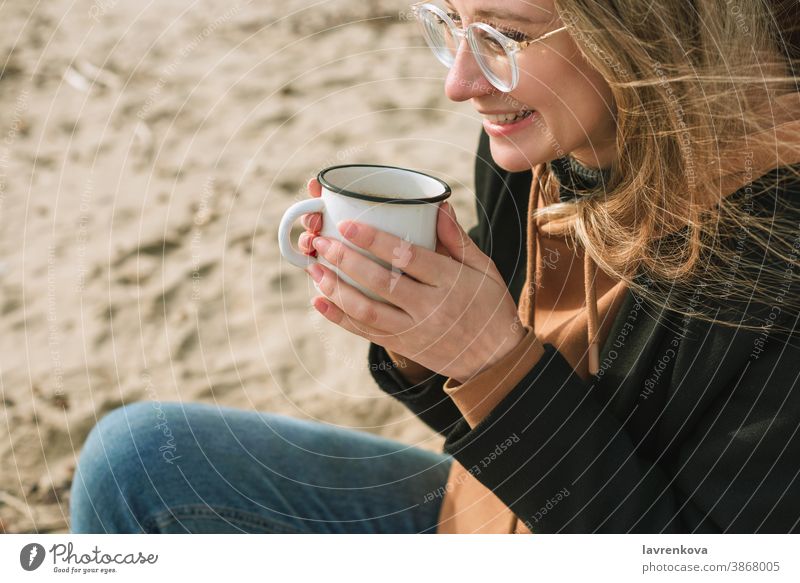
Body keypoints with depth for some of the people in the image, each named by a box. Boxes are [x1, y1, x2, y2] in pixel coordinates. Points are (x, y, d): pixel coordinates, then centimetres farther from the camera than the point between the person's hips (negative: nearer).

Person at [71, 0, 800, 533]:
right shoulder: (528, 148, -8)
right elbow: (478, 413, 6)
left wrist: (501, 363, -31)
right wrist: (414, 337, -17)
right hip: (471, 514, 7)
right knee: (134, 451, 3)